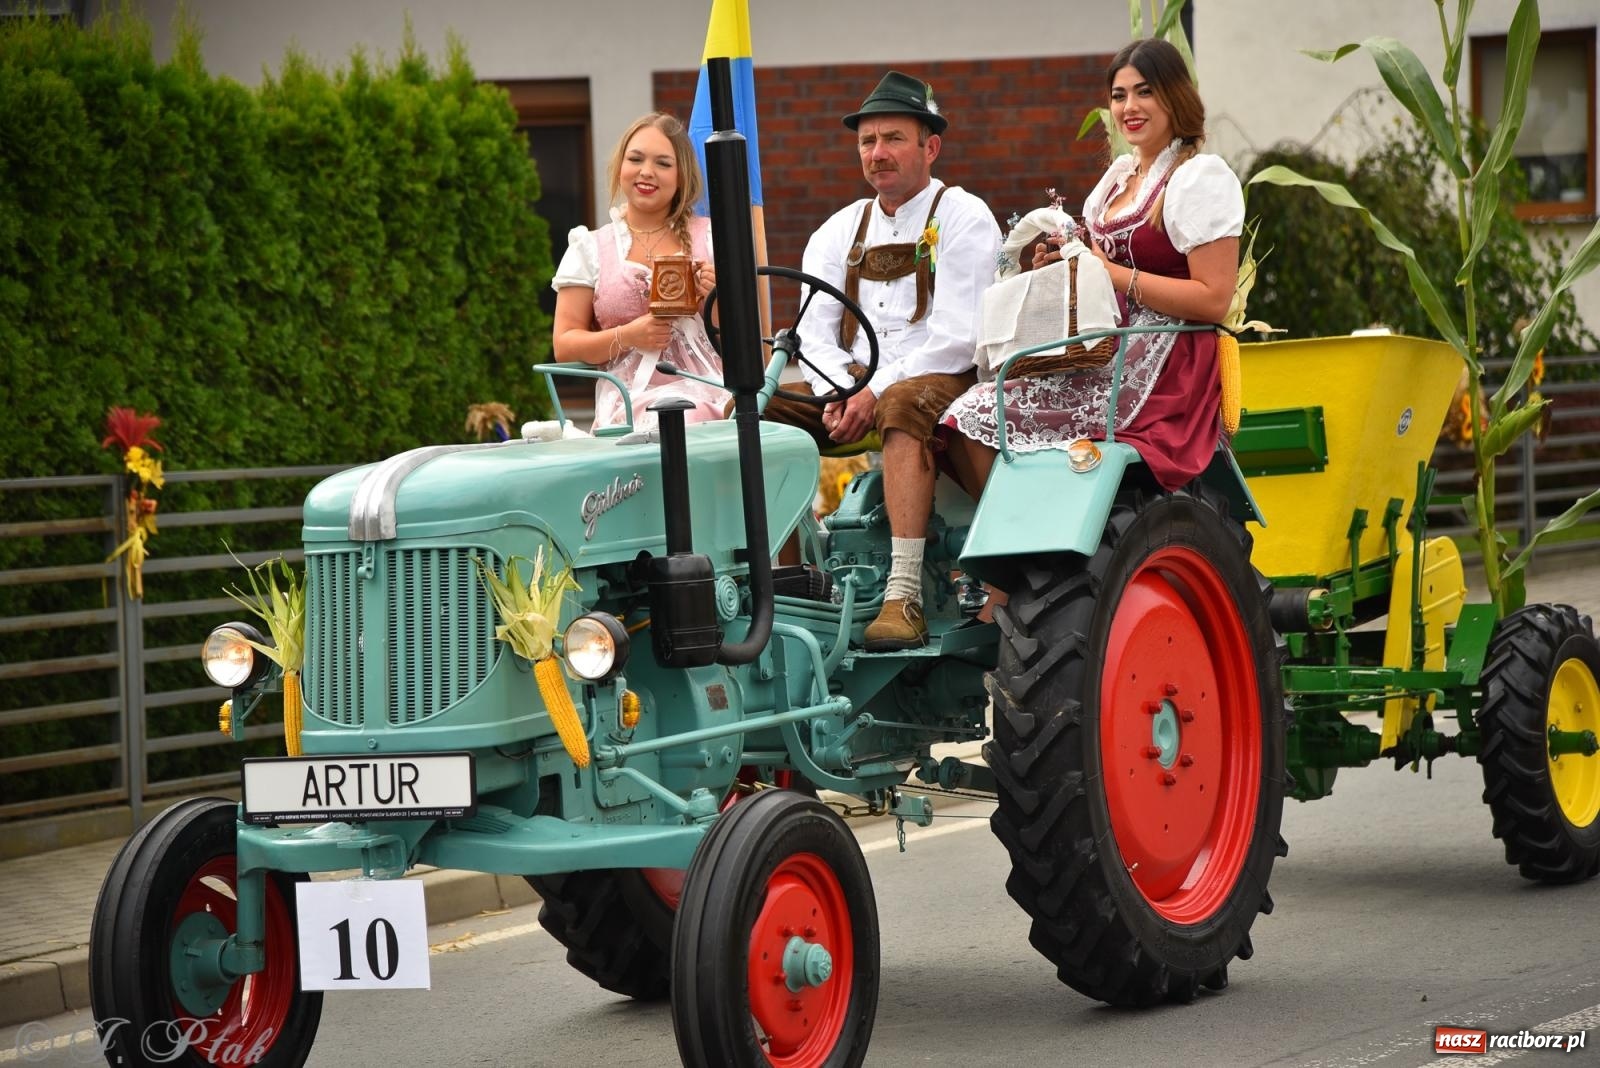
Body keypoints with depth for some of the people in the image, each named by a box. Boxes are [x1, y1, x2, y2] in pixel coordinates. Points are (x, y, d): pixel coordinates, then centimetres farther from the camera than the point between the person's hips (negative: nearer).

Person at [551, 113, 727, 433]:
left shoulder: (709, 238, 14)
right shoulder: (590, 249, 13)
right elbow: (564, 346, 9)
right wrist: (626, 337, -7)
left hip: (706, 397, 0)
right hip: (626, 409, 0)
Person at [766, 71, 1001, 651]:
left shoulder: (962, 218, -1)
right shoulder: (840, 232, 17)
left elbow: (956, 337, -12)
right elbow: (814, 332, 8)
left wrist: (876, 392, -20)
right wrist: (838, 391, -13)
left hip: (941, 380, -6)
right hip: (853, 384, 6)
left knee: (905, 403, -40)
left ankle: (904, 595, -47)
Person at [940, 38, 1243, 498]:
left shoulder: (1200, 178, -7)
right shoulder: (1120, 174, 20)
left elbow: (1214, 299, -16)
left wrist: (1115, 273, -16)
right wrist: (1062, 265, 5)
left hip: (1163, 372, -9)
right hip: (1107, 353, 9)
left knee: (986, 417, -21)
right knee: (962, 421, -12)